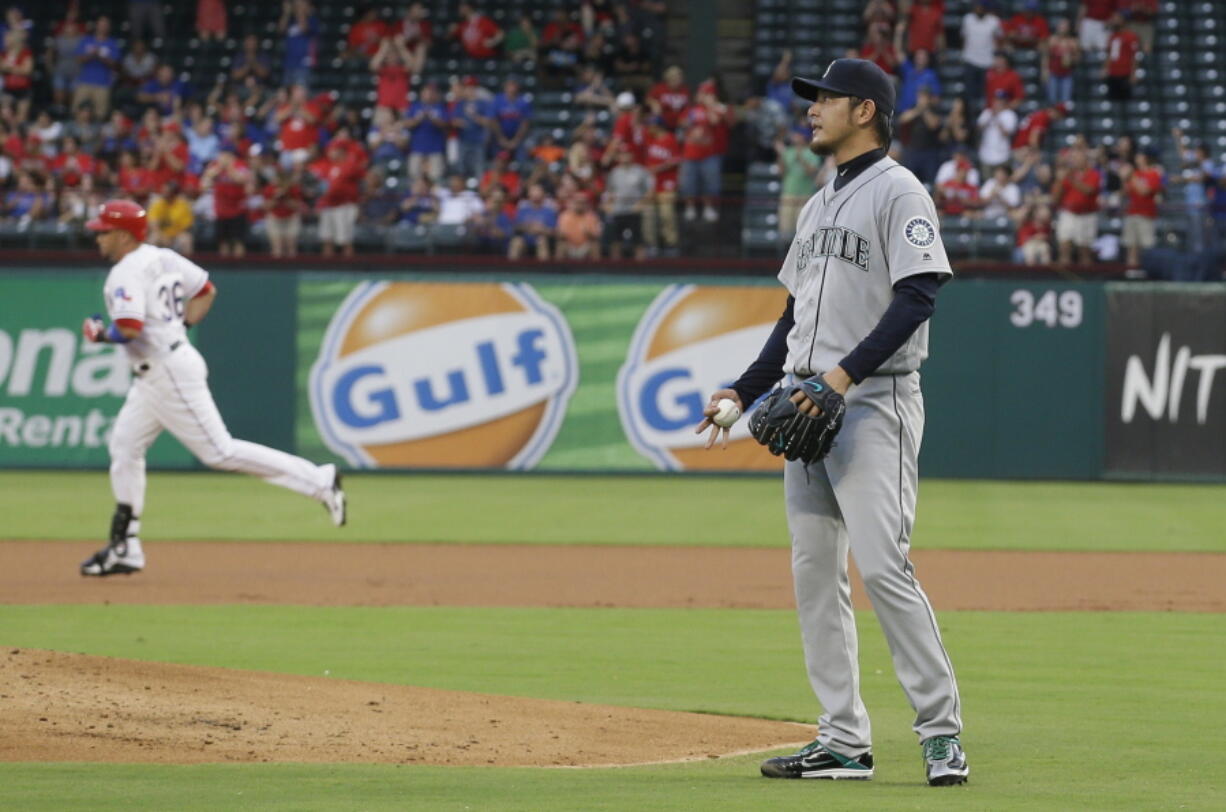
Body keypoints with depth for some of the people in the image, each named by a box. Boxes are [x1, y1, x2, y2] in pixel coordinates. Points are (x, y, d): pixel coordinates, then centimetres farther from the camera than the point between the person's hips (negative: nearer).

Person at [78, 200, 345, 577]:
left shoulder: (126, 273, -17)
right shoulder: (162, 258, 11)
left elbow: (129, 329, -29)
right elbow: (206, 290, 20)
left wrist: (100, 333, -10)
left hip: (169, 372, -11)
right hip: (154, 374, 11)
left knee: (220, 452, -8)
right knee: (124, 446, 12)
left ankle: (319, 481, -7)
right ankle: (124, 549, 14)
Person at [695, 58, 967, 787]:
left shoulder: (898, 193, -7)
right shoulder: (822, 203, 21)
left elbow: (917, 297, -18)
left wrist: (847, 372, -26)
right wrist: (744, 392, 18)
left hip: (874, 402, -9)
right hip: (808, 404, 9)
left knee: (881, 564, -16)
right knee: (814, 571, 5)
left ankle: (943, 730, -11)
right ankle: (845, 742, 8)